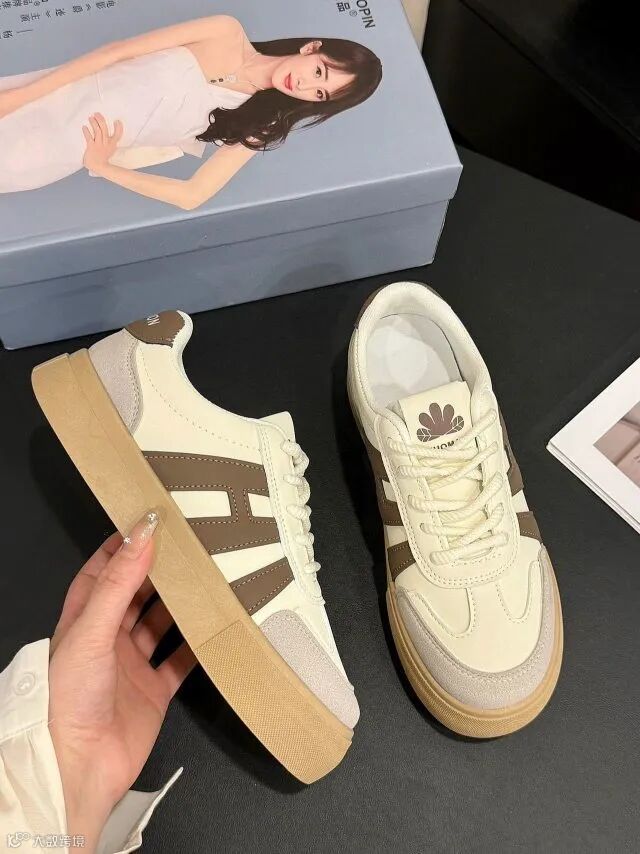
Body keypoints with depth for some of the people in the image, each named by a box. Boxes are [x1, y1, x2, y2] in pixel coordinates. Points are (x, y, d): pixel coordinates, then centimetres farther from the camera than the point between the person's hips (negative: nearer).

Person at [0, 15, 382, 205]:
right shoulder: (228, 34, -10)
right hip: (57, 94, 1)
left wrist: (102, 166, -19)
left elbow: (192, 195, -15)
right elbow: (119, 50, -10)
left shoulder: (253, 129, -9)